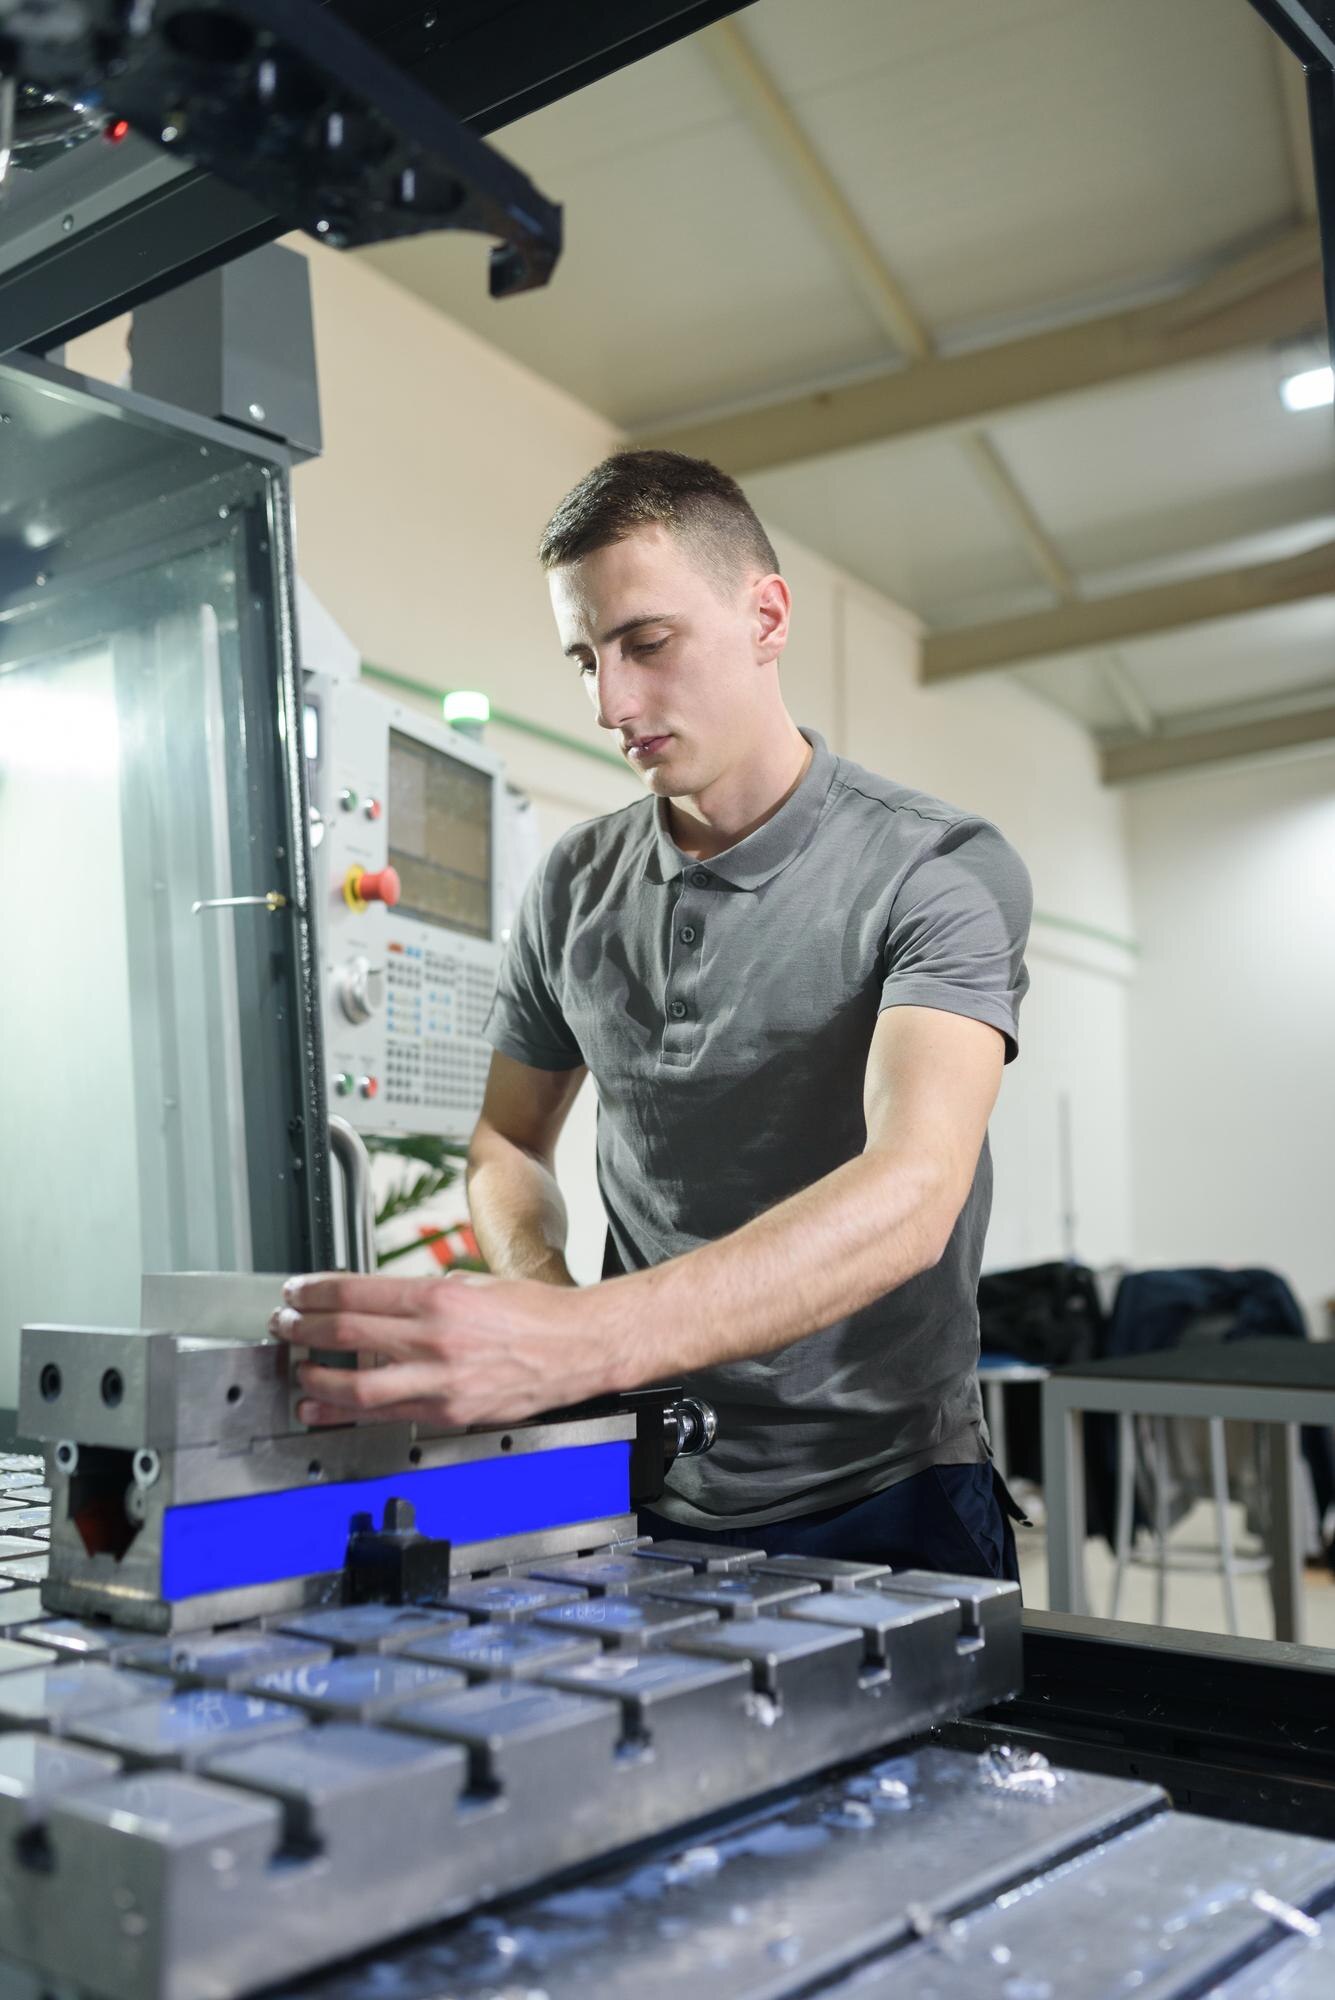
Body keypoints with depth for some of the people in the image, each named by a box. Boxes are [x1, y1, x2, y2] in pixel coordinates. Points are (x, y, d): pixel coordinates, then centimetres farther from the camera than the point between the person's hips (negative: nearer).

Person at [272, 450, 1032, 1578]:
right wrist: (538, 1286, -10)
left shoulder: (940, 871, -13)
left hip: (881, 1498, -3)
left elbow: (910, 1195, -29)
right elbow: (511, 1139, 14)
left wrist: (585, 1339, -42)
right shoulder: (575, 886, 4)